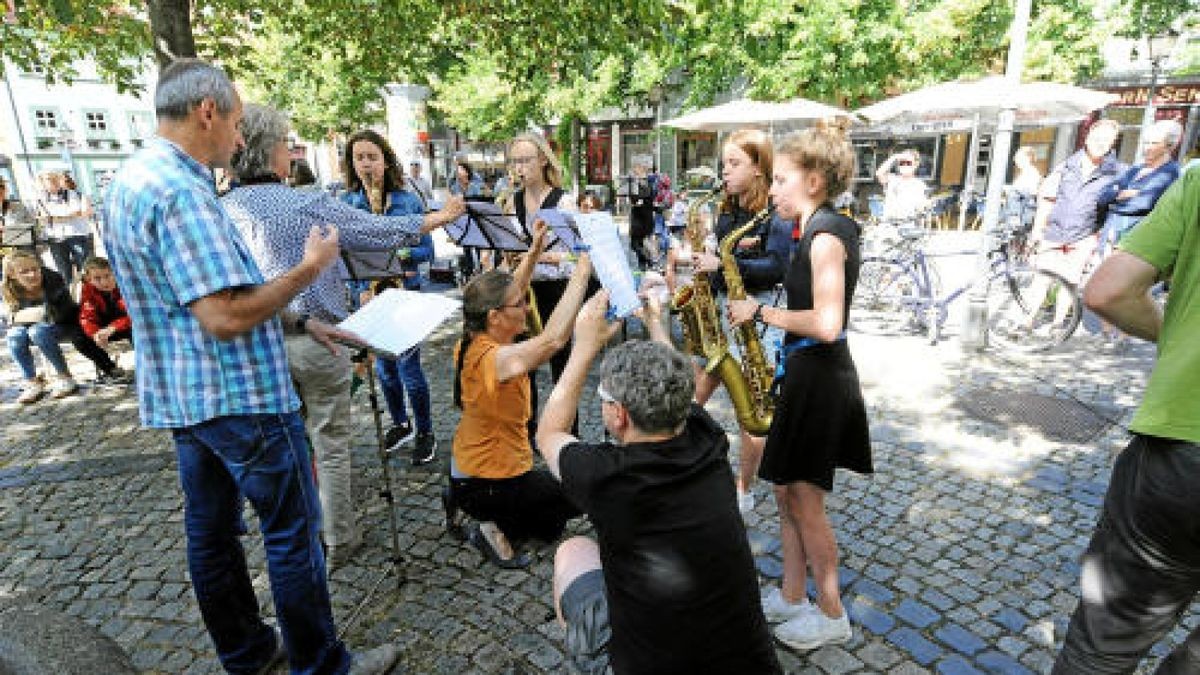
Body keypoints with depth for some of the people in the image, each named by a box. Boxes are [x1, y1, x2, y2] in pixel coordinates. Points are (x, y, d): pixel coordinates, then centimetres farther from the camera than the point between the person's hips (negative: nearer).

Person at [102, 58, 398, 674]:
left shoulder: (132, 179, 12)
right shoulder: (179, 190, -22)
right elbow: (227, 316, -28)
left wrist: (299, 322, 14)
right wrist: (311, 267, -16)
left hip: (184, 394, 10)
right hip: (238, 397, -10)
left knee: (210, 528, 18)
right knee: (293, 532, 3)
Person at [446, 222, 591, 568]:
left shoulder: (473, 342, -6)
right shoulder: (494, 358, -32)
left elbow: (510, 291, 8)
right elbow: (554, 337, -46)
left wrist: (534, 250, 1)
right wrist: (583, 270, -39)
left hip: (467, 469, 9)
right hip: (489, 485, -8)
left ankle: (461, 502, 18)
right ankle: (502, 530, 3)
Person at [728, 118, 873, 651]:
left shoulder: (825, 234, -18)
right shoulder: (821, 230, 12)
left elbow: (827, 325, -27)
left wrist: (762, 312, -17)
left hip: (819, 377, -10)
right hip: (806, 372, 10)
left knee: (804, 498, 4)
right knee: (787, 489, 16)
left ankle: (832, 616, 24)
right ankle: (791, 598, 32)